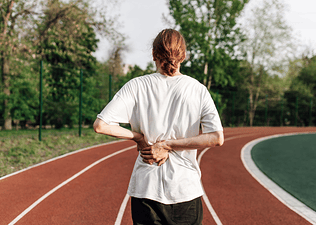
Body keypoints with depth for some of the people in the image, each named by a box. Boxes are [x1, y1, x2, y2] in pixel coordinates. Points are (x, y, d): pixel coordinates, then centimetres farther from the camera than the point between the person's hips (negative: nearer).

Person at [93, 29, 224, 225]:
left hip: (145, 187, 0)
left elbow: (101, 125, -9)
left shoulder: (136, 86, -2)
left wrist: (139, 137, 1)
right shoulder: (198, 90, -1)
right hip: (186, 189, 0)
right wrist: (167, 145, -9)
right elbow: (217, 138, -12)